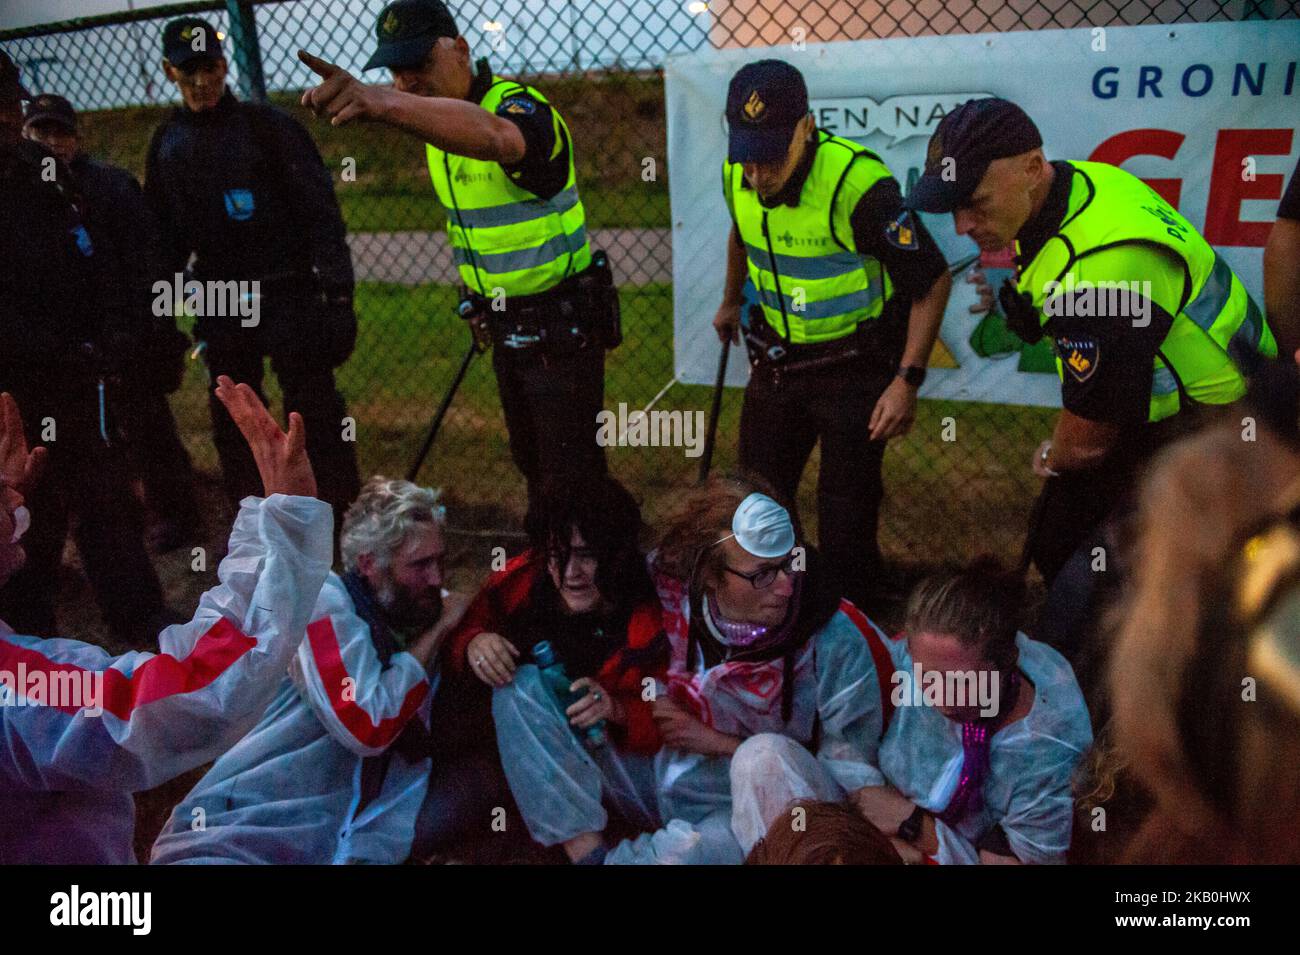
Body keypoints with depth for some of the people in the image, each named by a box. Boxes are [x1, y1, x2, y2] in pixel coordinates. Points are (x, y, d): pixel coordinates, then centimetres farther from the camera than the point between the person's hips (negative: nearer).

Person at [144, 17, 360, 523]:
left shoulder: (266, 125, -5)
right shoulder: (167, 141, 11)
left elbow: (320, 208, -9)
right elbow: (164, 231, 16)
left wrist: (336, 286, -15)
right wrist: (157, 302, 11)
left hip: (288, 292, -5)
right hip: (219, 303, 5)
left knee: (314, 409, -4)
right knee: (232, 420, 11)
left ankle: (343, 516, 6)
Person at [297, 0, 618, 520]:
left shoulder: (519, 106, -24)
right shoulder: (436, 120, 5)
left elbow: (491, 135, -51)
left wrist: (384, 102, -65)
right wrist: (475, 284, 8)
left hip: (561, 327, -9)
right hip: (506, 328, 9)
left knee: (572, 473, -3)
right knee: (529, 459, 22)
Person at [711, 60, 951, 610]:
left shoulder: (857, 184, -27)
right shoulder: (737, 177, -7)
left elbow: (933, 280, -20)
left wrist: (907, 380, -25)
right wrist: (731, 303, 31)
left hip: (855, 364, -6)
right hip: (777, 358, 6)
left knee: (846, 516, -2)